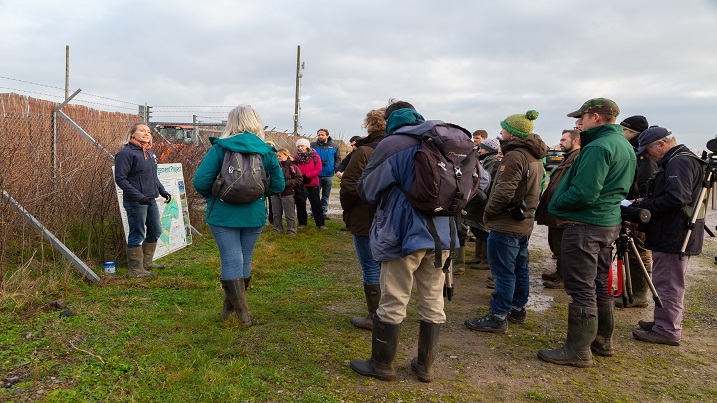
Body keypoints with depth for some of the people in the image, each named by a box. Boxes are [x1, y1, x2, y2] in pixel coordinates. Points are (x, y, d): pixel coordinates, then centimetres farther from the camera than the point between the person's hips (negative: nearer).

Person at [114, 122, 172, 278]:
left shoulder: (150, 154, 15)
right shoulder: (126, 153, -11)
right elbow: (120, 179, -16)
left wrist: (163, 192, 13)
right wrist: (138, 196, -24)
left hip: (151, 200, 9)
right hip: (135, 202, -9)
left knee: (155, 231, 16)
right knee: (137, 235, -3)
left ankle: (147, 262, 31)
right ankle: (135, 269, 7)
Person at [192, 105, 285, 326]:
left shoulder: (220, 148, -8)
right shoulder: (266, 151, 0)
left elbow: (200, 181, -14)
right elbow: (278, 185, 0)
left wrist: (211, 196, 6)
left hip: (223, 215, -3)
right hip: (254, 216, 3)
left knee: (232, 261, 5)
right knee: (245, 261, 16)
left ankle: (241, 311, 6)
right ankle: (231, 306, 32)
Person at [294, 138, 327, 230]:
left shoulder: (315, 157, -2)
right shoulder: (295, 158, 3)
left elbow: (318, 170, -9)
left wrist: (307, 176, -17)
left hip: (313, 185, -2)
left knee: (316, 204, 2)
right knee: (300, 204, 8)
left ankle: (320, 223, 9)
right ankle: (302, 223, 22)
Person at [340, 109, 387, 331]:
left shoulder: (364, 152, -15)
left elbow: (349, 186, -17)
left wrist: (347, 208, 0)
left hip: (366, 220, -7)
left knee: (371, 268, 2)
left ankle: (374, 317, 11)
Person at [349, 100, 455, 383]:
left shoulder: (392, 145, -7)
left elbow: (366, 188, 0)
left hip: (405, 233, -6)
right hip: (442, 233, 6)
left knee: (392, 303, 6)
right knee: (433, 302, 13)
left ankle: (382, 365, 19)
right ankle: (425, 366, 25)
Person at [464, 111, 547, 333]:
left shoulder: (515, 156, -19)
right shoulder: (535, 158, 13)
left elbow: (503, 192, -24)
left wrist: (488, 213, -11)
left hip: (506, 224, -10)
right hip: (525, 223, 10)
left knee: (502, 271, -3)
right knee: (520, 269, 17)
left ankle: (498, 317, 3)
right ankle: (518, 309, 30)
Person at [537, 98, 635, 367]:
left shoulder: (598, 147, -19)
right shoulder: (625, 146, 13)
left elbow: (583, 193, -25)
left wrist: (556, 202, -9)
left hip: (585, 225, -10)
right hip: (610, 223, 10)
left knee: (581, 289, -3)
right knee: (600, 284, 18)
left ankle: (578, 350, 5)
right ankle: (603, 341, 30)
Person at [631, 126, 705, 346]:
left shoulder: (679, 162, -17)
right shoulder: (674, 161, 17)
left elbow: (676, 199, -26)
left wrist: (642, 206, -16)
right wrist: (645, 202, 7)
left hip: (673, 237, -11)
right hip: (673, 235, 11)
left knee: (667, 285, -2)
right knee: (668, 283, 19)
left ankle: (667, 331, 8)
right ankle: (664, 322, 31)